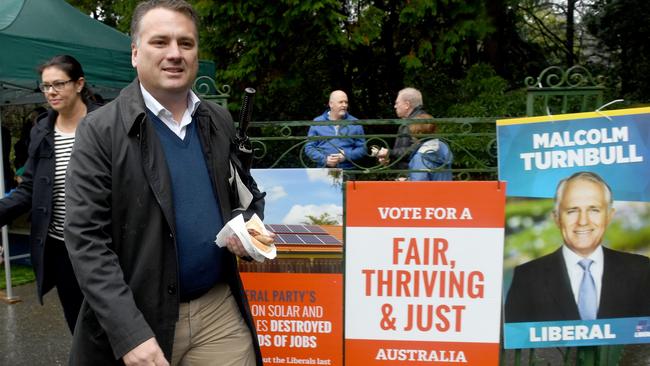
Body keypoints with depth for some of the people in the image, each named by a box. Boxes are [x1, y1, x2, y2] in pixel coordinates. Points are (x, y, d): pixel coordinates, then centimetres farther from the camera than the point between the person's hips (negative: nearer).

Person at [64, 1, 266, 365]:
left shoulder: (220, 121, 4)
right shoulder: (100, 130, -9)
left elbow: (248, 192, 16)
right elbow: (85, 238, -13)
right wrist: (129, 333, -20)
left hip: (221, 310, 4)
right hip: (140, 319, -3)